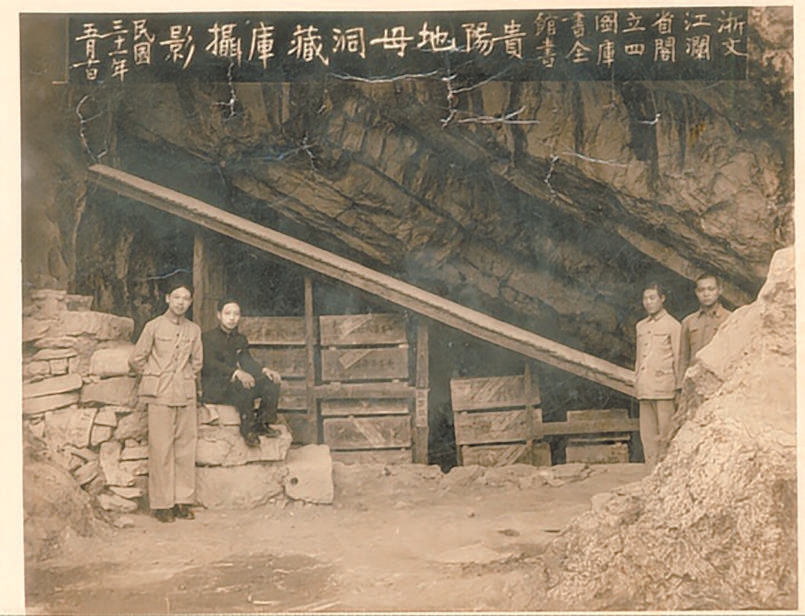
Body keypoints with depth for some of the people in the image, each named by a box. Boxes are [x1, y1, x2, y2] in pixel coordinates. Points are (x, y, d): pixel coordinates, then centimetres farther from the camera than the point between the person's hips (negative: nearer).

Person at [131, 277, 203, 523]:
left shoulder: (194, 330, 11)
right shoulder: (154, 327, 0)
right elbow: (137, 359, 5)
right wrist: (152, 380, 9)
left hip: (186, 395, 4)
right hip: (160, 395, -4)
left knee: (186, 448, 3)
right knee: (161, 449, -4)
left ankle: (183, 500, 12)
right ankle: (161, 504, 3)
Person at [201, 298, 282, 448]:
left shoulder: (240, 339, 18)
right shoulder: (208, 337, -2)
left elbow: (247, 361, 8)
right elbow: (210, 364, -18)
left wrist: (264, 370, -16)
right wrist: (236, 373, -36)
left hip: (233, 383, 6)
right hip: (213, 389, -6)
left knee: (272, 381, -15)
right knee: (245, 385, -37)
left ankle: (262, 423, -10)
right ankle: (248, 429, -26)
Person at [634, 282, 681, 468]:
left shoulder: (672, 325, 0)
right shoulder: (641, 326, 18)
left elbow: (678, 359, -2)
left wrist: (679, 389, -6)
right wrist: (636, 383, 17)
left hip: (664, 388, -6)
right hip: (645, 389, 6)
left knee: (665, 432, -5)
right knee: (648, 434, 6)